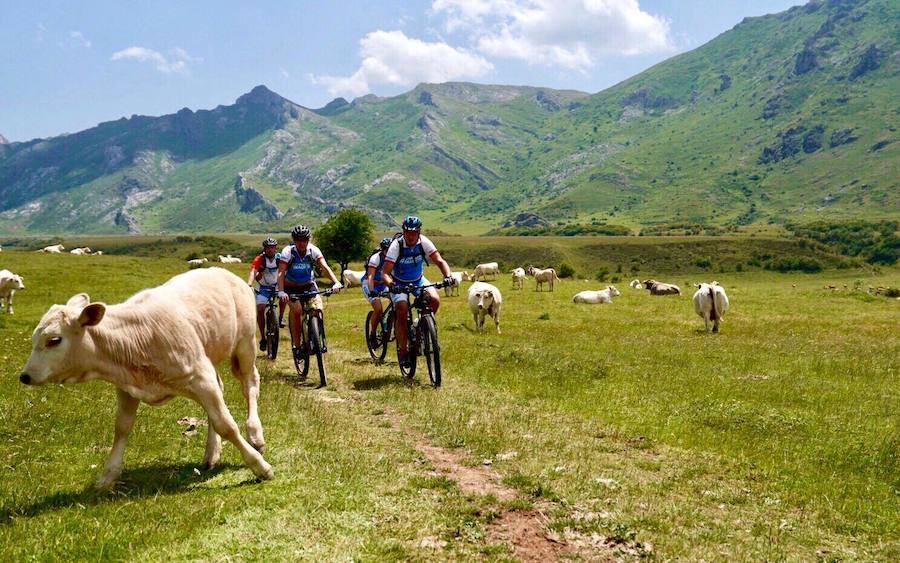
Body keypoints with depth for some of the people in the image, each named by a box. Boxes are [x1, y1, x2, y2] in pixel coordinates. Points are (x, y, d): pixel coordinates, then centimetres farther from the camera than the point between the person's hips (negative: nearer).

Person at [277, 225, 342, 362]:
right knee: (296, 310, -28)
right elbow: (281, 272, -28)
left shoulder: (313, 250, -14)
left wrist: (336, 282, -42)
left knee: (317, 307, -23)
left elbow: (325, 267, -25)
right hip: (291, 288, -2)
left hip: (309, 285, 2)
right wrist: (281, 291, -44)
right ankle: (296, 344, -17)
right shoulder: (288, 251, -19)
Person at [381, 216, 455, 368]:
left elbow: (439, 261, -20)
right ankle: (403, 352, -8)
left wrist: (448, 276, -39)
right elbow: (385, 272, -29)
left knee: (435, 300, -23)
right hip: (399, 283, -3)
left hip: (418, 281, 3)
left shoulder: (423, 242, -18)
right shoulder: (396, 245, -26)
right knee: (402, 312, -22)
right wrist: (389, 282, -51)